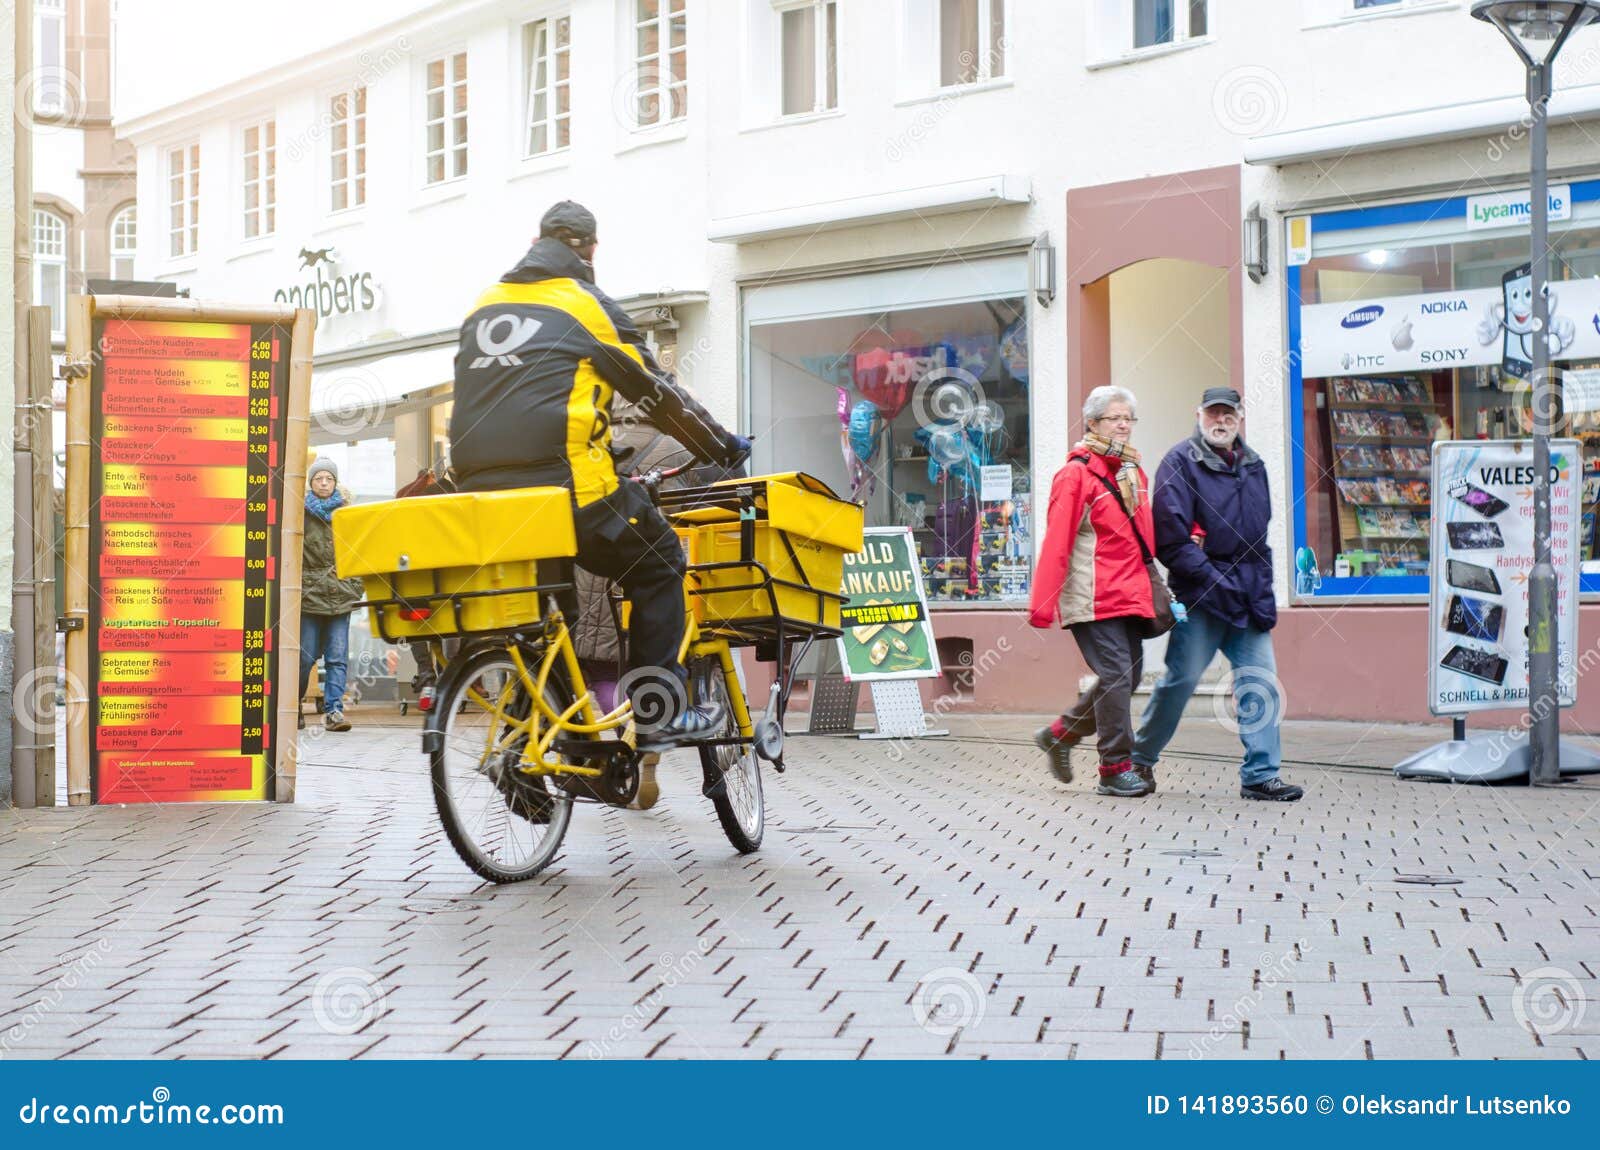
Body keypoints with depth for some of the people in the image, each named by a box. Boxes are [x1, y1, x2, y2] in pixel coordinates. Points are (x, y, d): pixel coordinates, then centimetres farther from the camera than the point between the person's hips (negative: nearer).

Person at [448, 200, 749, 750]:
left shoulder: (483, 307, 19)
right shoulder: (587, 304, 3)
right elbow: (657, 393, 8)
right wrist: (725, 446, 19)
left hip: (480, 484, 6)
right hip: (564, 482, -6)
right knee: (657, 559, 11)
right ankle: (658, 712, 6)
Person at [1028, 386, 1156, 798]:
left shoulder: (1133, 473, 16)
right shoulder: (1076, 474, -8)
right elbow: (1056, 543, -12)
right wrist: (1043, 603, -15)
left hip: (1129, 595, 8)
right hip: (1093, 598, -8)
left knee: (1128, 676, 10)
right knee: (1116, 676, -10)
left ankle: (1060, 733, 28)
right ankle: (1116, 770, -2)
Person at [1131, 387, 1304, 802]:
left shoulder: (1253, 465, 16)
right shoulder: (1181, 463, -5)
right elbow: (1171, 540, -13)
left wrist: (1263, 592, 11)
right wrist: (1215, 581, -17)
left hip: (1249, 594, 6)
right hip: (1199, 594, -6)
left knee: (1261, 681, -1)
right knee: (1182, 677, -2)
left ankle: (1261, 775, 4)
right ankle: (1141, 758, 18)